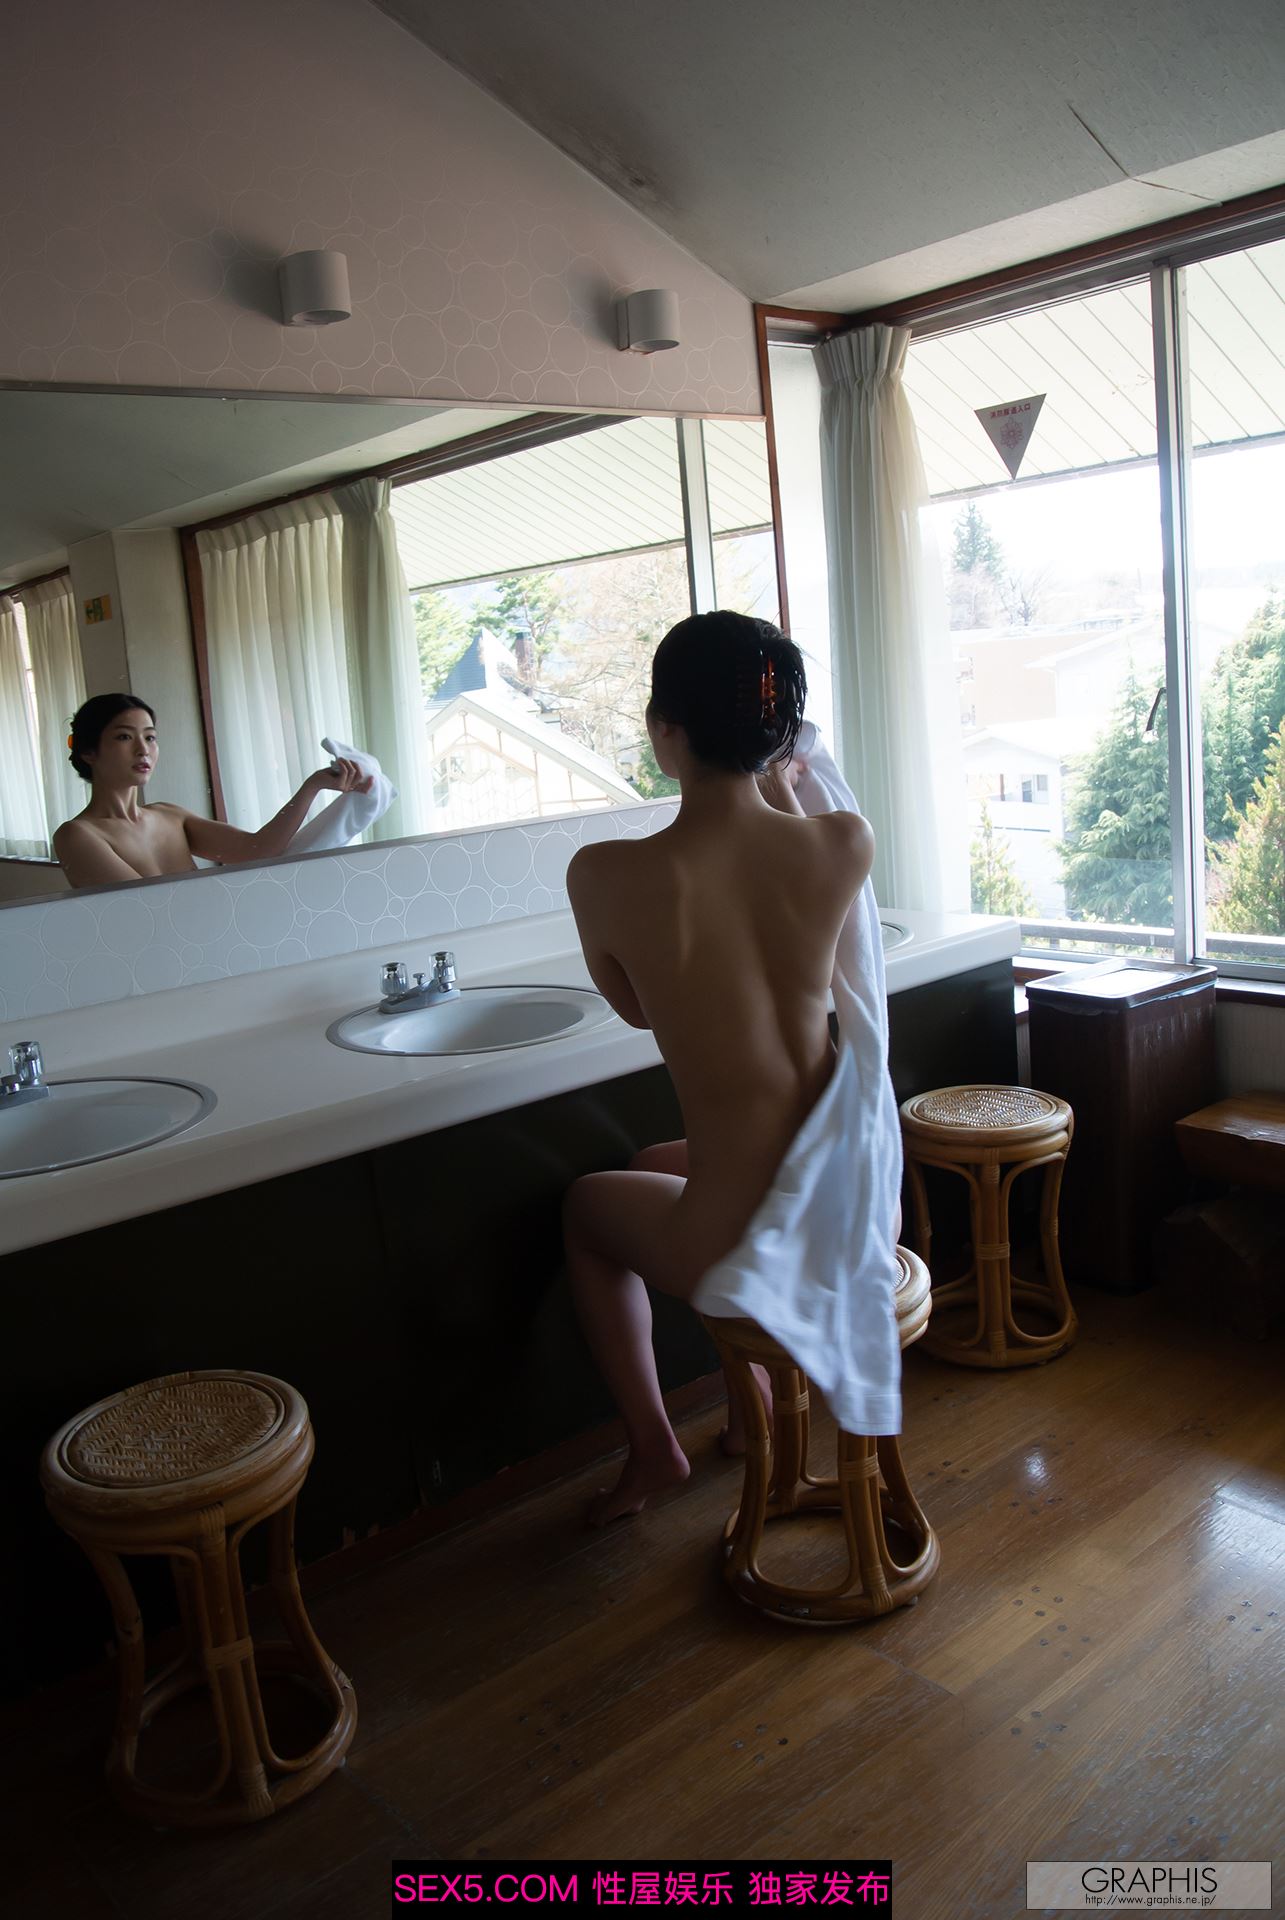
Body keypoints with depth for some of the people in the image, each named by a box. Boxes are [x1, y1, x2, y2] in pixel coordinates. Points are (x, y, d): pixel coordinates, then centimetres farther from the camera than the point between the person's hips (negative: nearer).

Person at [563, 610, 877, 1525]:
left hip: (740, 1243, -4)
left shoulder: (606, 876, -18)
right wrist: (780, 787, 20)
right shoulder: (847, 843, -11)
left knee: (585, 1205, 31)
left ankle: (653, 1445, 33)